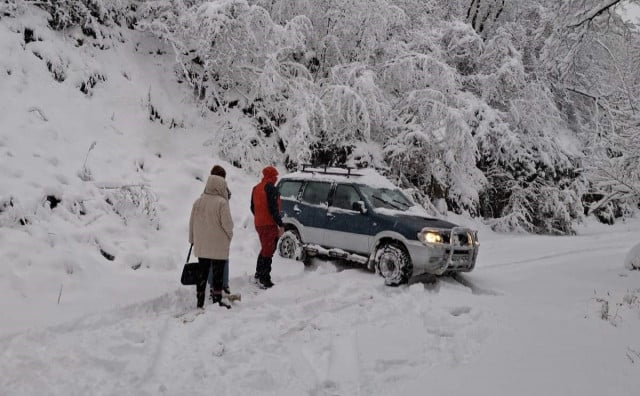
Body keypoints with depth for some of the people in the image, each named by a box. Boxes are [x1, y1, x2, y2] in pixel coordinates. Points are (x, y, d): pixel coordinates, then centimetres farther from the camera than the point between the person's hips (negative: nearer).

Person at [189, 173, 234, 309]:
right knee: (217, 274, 6)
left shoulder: (198, 201, 1)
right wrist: (229, 235, 5)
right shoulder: (221, 202, -16)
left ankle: (200, 302, 18)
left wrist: (192, 239, 18)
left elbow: (192, 222, 7)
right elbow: (227, 223, -15)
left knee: (202, 273, 14)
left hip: (201, 246, 5)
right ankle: (217, 301, 12)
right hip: (218, 246, -5)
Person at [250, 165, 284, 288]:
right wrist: (280, 225, -19)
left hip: (259, 224, 9)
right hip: (269, 224, -9)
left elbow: (253, 208, 18)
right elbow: (273, 209, -22)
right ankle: (264, 280, -3)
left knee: (264, 249, 22)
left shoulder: (256, 188, 12)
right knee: (268, 251, -4)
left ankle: (258, 275, 30)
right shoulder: (271, 189, -16)